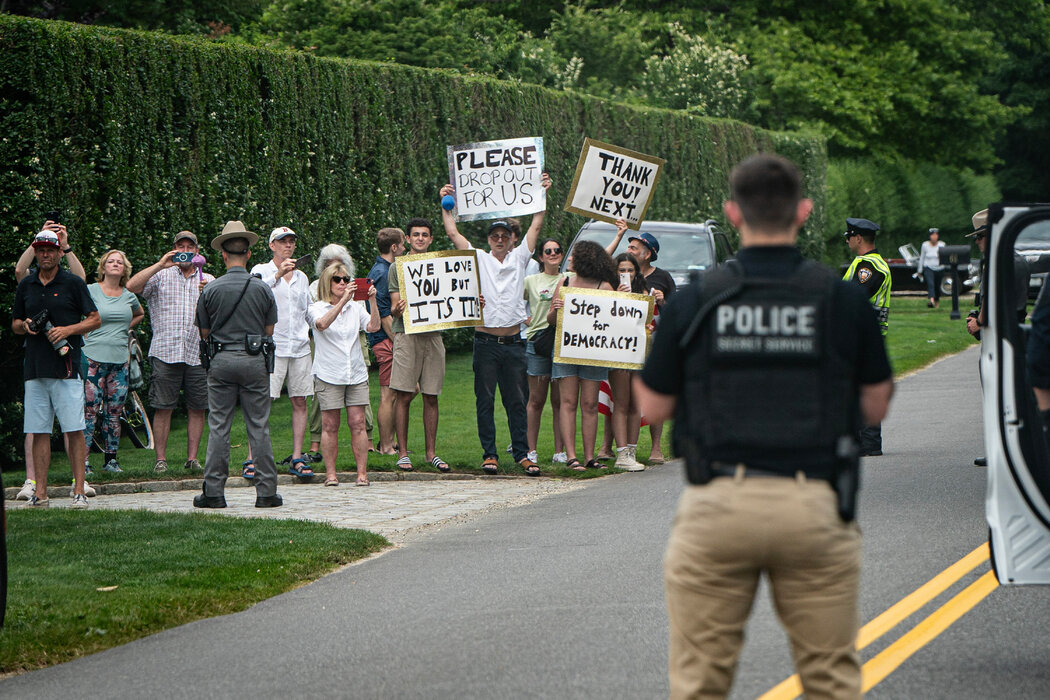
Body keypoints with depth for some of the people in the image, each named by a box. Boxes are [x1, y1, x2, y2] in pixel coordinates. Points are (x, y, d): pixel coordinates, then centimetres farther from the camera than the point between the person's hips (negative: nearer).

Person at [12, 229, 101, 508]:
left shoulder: (73, 283, 2)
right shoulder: (26, 285, 14)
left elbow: (95, 319, 3)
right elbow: (15, 324, 22)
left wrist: (68, 330, -12)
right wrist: (25, 325, -1)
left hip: (66, 367, -4)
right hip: (35, 368, 4)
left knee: (74, 430, -6)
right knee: (39, 432, 3)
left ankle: (79, 491, -6)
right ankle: (40, 493, 6)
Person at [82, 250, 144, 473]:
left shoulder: (129, 296, 12)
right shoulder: (90, 291, -2)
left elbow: (139, 314, 32)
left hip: (120, 359, 5)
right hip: (93, 358, -5)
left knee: (115, 412, 6)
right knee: (89, 410, -9)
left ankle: (111, 459, 13)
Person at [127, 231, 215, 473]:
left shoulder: (208, 281, 15)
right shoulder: (161, 277, 8)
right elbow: (132, 286, -8)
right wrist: (160, 265, -10)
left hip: (198, 353, 2)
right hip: (165, 352, -2)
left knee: (197, 408, 2)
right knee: (163, 407, -3)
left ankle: (192, 458, 10)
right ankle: (160, 459, 2)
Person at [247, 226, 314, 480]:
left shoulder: (301, 276, 18)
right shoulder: (261, 271, 3)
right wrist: (278, 275, -26)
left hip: (300, 346, 5)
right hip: (272, 345, -5)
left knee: (299, 402, 2)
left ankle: (297, 459, 6)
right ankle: (252, 460, -8)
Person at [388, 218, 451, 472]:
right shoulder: (397, 267, 6)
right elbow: (394, 308, 1)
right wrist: (397, 309, -22)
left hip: (433, 334, 3)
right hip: (406, 334, -3)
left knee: (431, 396, 4)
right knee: (403, 396, -5)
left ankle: (431, 452, 9)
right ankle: (403, 453, 0)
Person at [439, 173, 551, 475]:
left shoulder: (519, 258, 12)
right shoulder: (478, 259, 8)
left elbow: (536, 225, 10)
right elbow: (453, 232, 7)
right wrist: (446, 204, 6)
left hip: (513, 342, 1)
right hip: (485, 342, -1)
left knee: (516, 401, 4)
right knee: (485, 401, 1)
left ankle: (522, 454, 8)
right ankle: (489, 454, 5)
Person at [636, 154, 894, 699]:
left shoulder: (694, 301, 0)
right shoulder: (844, 299, 0)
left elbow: (654, 406, 7)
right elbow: (875, 407, 8)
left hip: (717, 505, 0)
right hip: (815, 507, 0)